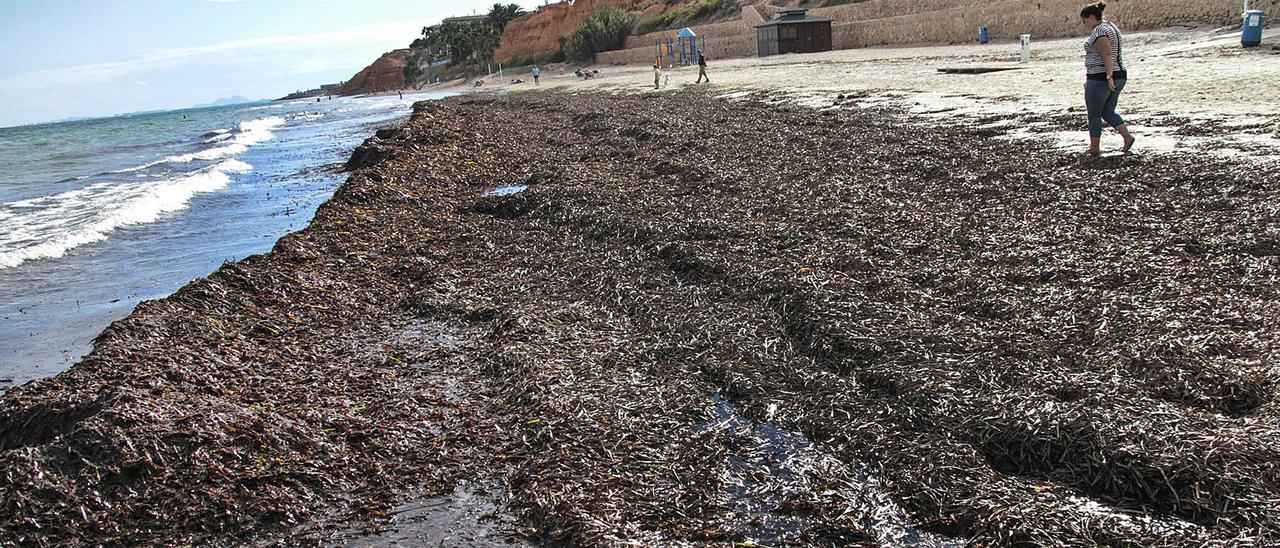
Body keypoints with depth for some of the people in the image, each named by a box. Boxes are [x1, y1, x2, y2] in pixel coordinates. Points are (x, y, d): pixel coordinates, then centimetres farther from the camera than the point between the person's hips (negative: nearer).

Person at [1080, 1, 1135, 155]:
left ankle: (1094, 148, 7)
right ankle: (1128, 136, 6)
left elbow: (1107, 54, -25)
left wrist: (1109, 77, -28)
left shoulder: (1099, 32, -16)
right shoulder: (1111, 27, 15)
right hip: (1119, 76, 10)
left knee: (1094, 115, 2)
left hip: (1100, 79, -10)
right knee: (1108, 113, 17)